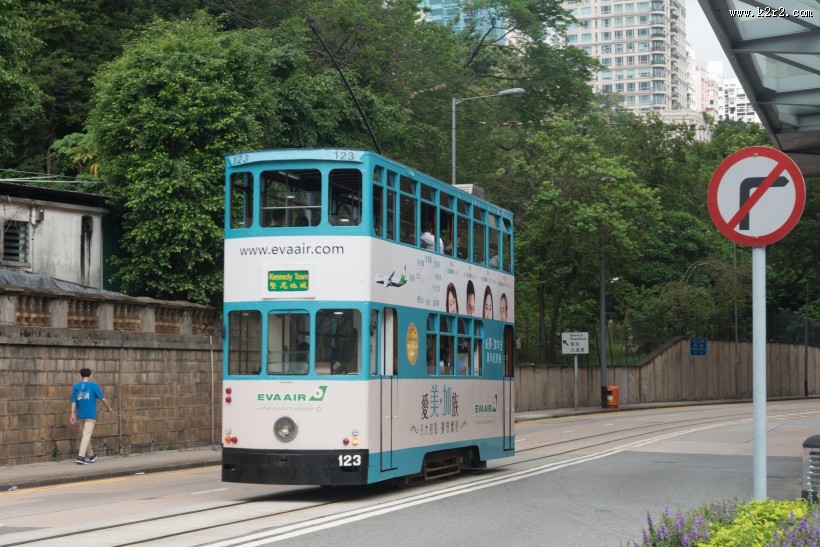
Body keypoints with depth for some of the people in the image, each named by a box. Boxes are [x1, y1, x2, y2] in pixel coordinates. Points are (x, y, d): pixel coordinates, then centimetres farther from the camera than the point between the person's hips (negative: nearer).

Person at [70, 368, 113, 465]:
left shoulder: (76, 386, 4)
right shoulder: (93, 386, -6)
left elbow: (73, 401, 1)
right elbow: (103, 398, -1)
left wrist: (73, 414, 3)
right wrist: (109, 408, 14)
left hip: (81, 415, 4)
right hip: (90, 415, -4)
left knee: (86, 435, 17)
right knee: (86, 436, -6)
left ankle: (91, 456, 28)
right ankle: (80, 457, -16)